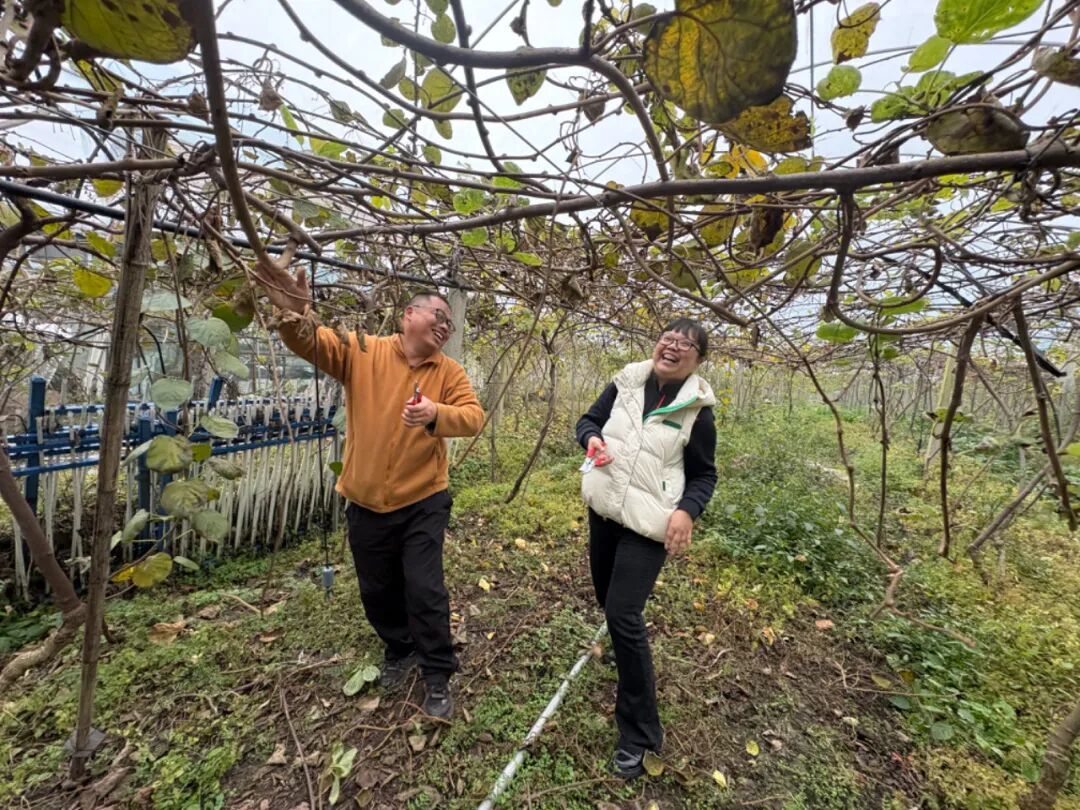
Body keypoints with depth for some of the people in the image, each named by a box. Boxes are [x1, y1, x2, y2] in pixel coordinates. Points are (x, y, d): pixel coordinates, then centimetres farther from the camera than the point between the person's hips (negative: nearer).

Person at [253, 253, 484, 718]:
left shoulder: (449, 371, -4)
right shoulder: (363, 352, -4)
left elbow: (473, 416, -15)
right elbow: (311, 343, -13)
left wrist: (436, 413, -36)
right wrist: (295, 315, -36)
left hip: (422, 501, -1)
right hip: (367, 502, 2)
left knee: (424, 589, 3)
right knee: (377, 590, 19)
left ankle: (438, 677, 25)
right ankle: (400, 650, 47)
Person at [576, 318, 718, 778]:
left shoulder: (696, 410, -8)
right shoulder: (627, 383, -2)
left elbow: (704, 475, 0)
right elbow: (588, 420, 9)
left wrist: (687, 511, -19)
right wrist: (592, 439, -15)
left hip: (649, 523, -4)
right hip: (603, 509, 5)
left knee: (623, 616, -7)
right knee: (607, 599, 22)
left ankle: (640, 734, 15)